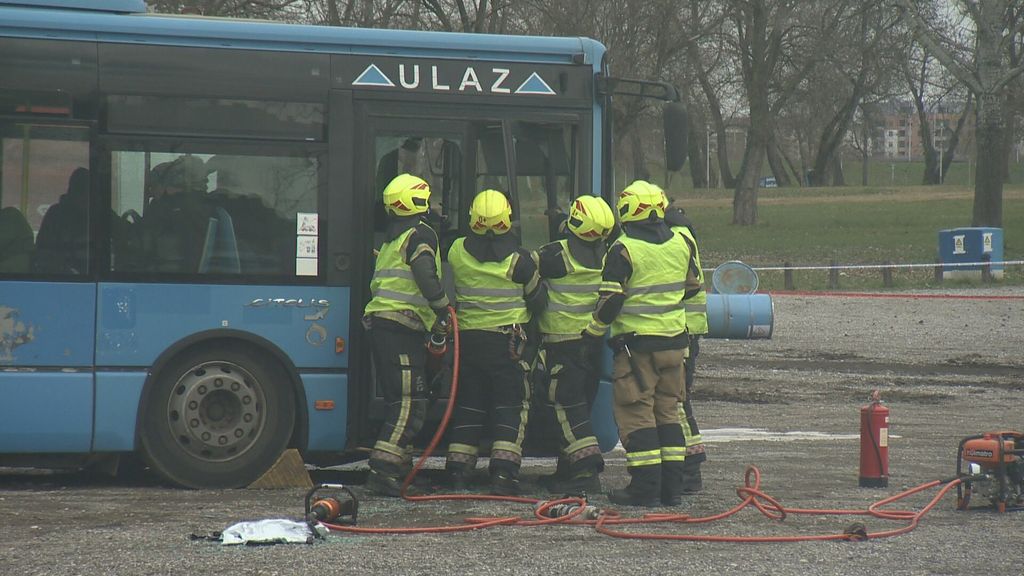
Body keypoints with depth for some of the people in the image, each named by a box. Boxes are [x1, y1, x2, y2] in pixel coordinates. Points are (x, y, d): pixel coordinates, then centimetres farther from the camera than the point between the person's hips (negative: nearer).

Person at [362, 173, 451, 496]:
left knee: (399, 401, 13)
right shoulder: (420, 234, -5)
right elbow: (426, 277, -19)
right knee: (410, 403, -12)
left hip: (380, 322, 10)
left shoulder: (393, 239, 24)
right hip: (402, 327, -10)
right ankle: (383, 470, -19)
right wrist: (443, 311, -9)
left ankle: (396, 467, 12)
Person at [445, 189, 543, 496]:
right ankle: (503, 472, -9)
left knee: (468, 404, 12)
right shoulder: (519, 260, -10)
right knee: (511, 405, 1)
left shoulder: (457, 252, -2)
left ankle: (458, 470, 11)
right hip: (507, 341, -3)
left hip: (468, 337, 4)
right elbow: (536, 299, 2)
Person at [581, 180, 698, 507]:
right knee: (667, 412, 12)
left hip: (636, 343, -6)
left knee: (635, 415, -1)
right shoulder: (679, 244, 6)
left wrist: (593, 332, 1)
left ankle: (645, 487, -5)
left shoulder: (623, 250, -13)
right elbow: (691, 287, 19)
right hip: (674, 340, 6)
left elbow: (611, 301, -14)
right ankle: (672, 486, 11)